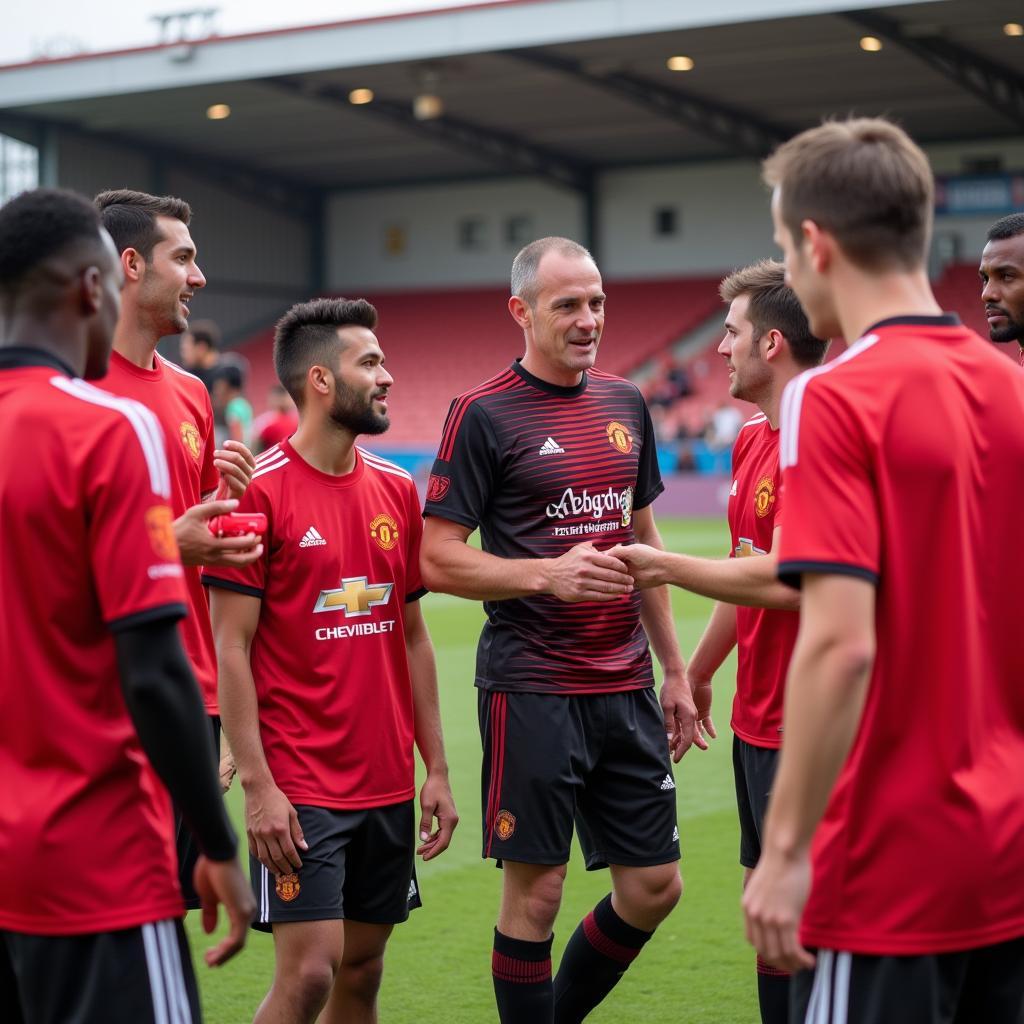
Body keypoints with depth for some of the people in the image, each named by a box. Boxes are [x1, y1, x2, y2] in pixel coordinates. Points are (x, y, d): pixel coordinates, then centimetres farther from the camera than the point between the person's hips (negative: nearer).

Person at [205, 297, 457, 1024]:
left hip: (389, 785, 6)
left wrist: (437, 769, 11)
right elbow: (231, 649, -11)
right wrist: (257, 784, -15)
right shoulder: (260, 491, -10)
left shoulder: (397, 491, 9)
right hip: (300, 789, -6)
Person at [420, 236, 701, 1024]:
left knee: (654, 887, 9)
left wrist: (674, 670, 15)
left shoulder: (625, 403, 11)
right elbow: (438, 559, -10)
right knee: (534, 892, 0)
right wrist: (548, 574, -23)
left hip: (627, 689, 6)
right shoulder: (483, 415, -8)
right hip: (532, 688, -6)